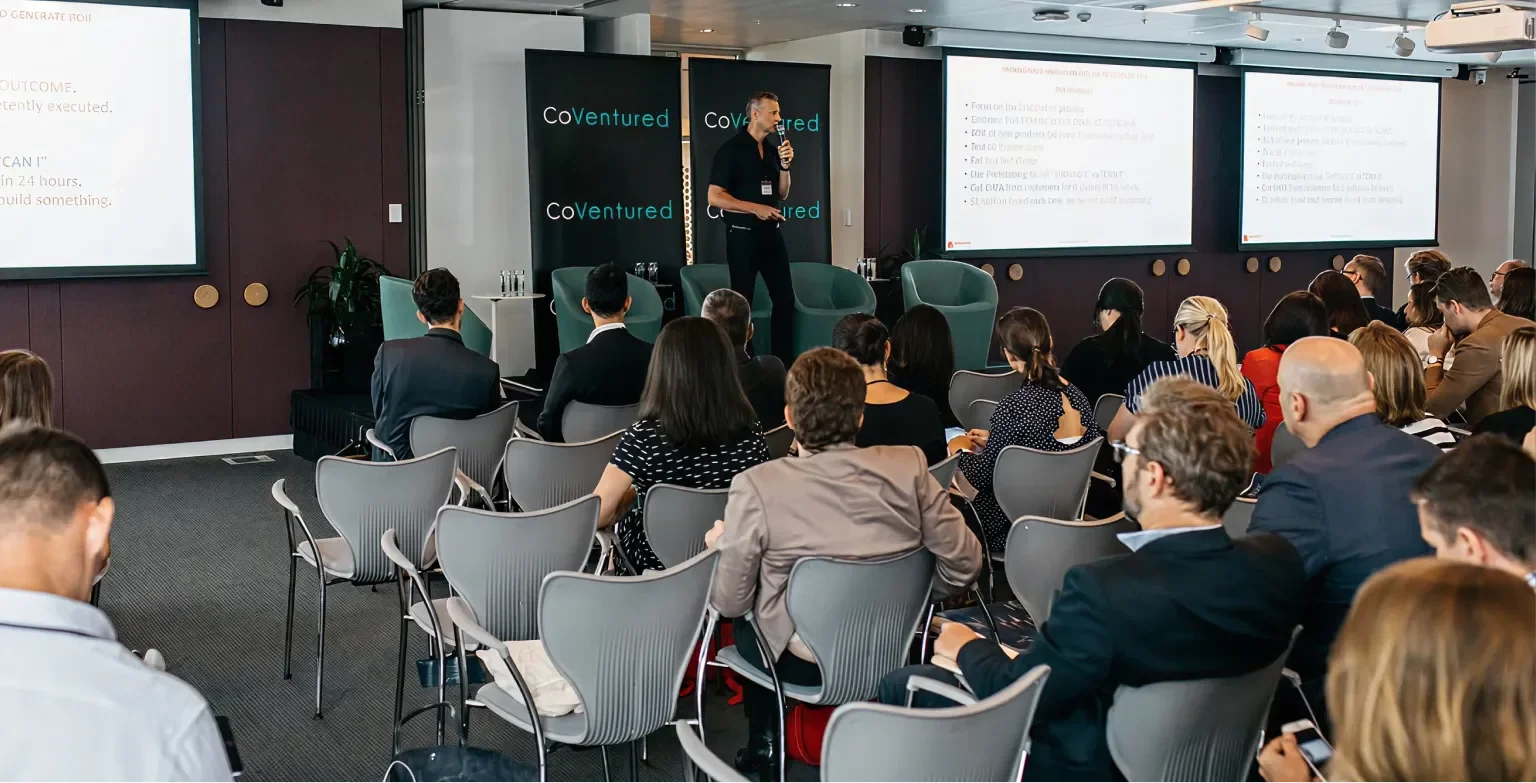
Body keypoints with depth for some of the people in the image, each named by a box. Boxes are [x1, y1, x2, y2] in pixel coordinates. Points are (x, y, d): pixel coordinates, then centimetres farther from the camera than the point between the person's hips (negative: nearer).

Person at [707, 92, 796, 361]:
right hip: (743, 234, -7)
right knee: (742, 300, 2)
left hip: (771, 233, 7)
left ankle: (785, 359, 17)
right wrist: (755, 208, -18)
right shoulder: (731, 149, -10)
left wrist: (785, 164, -1)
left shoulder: (771, 150, 11)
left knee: (785, 297, 8)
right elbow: (715, 197, -14)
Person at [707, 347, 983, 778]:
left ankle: (763, 744, 43)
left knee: (744, 620, 30)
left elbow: (729, 602, -14)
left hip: (804, 662, -3)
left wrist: (718, 544, 6)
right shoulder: (908, 468, -15)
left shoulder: (757, 485, -23)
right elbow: (963, 565, -10)